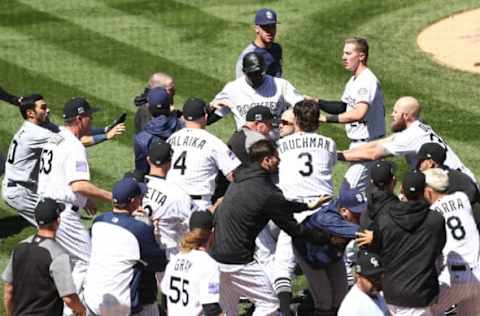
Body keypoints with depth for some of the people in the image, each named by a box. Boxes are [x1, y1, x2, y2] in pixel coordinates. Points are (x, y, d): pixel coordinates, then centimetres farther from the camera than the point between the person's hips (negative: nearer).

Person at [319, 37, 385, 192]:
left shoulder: (368, 81, -21)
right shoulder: (353, 80, 12)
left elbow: (358, 113, -33)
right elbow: (343, 107, 18)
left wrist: (327, 118, -31)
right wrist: (318, 103, 4)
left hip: (367, 143, -11)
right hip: (356, 143, 11)